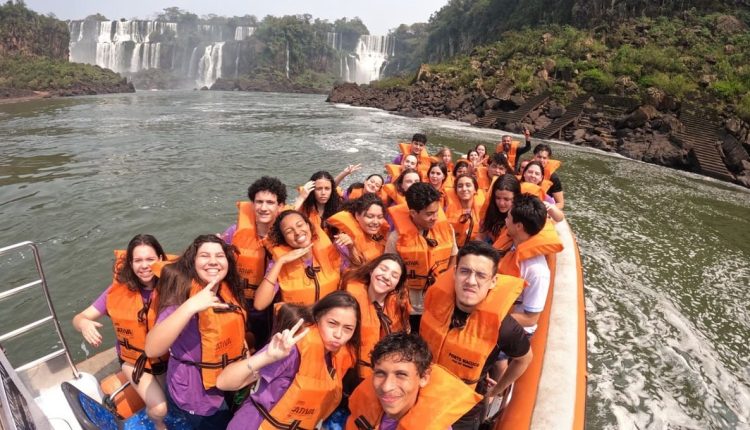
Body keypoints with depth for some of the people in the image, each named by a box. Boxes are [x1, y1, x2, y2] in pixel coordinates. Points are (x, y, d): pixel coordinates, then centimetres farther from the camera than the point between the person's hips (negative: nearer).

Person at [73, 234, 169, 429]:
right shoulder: (119, 289, -19)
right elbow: (80, 317, -13)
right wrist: (84, 324, -35)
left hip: (167, 355, 1)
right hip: (134, 359, 0)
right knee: (159, 409, -10)